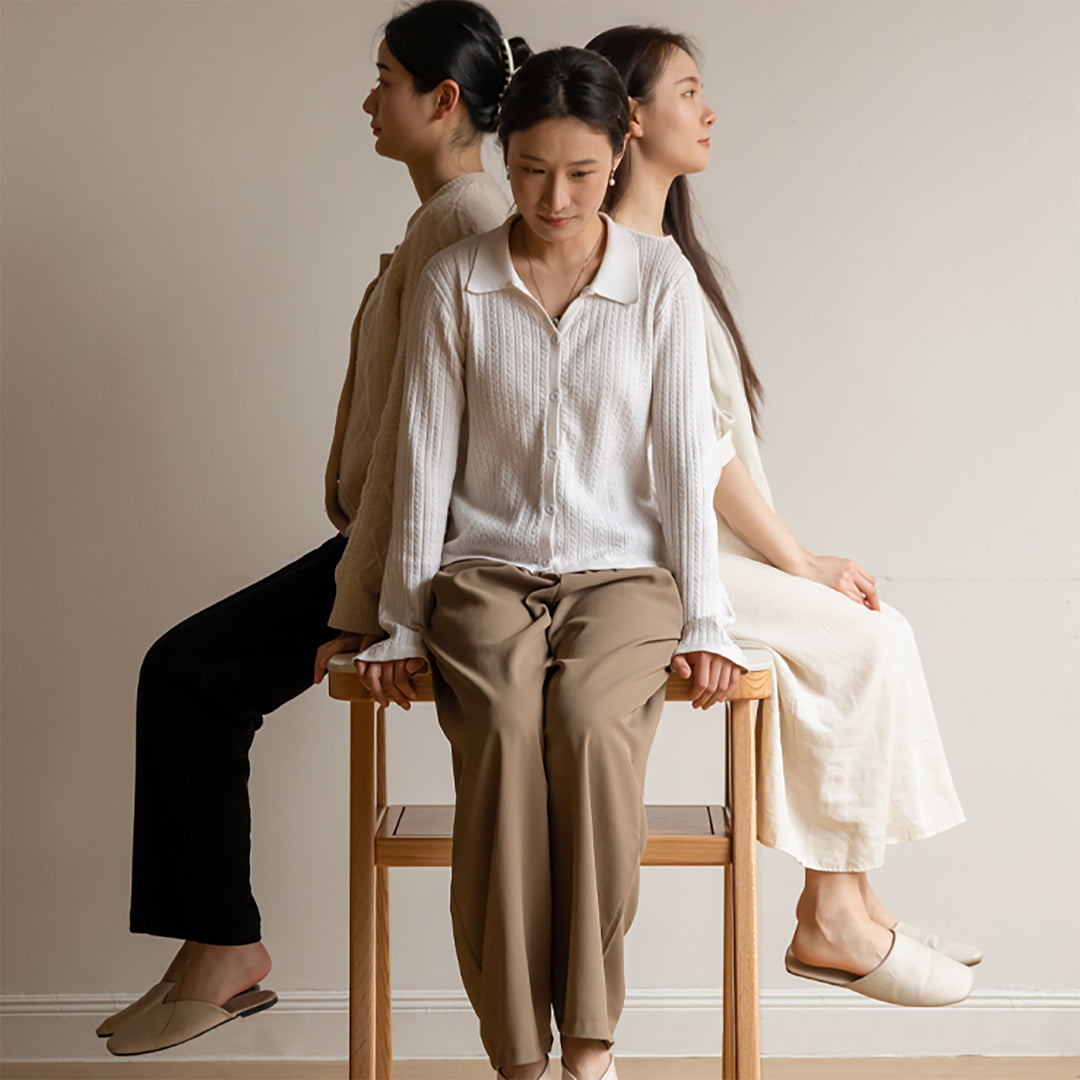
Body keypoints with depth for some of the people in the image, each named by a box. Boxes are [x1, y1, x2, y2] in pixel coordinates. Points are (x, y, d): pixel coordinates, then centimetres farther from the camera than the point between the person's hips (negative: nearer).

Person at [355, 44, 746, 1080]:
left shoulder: (662, 278, 3)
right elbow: (426, 456, 5)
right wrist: (404, 621, 3)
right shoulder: (455, 281, 3)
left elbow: (686, 455, 2)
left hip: (622, 573, 0)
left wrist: (703, 623, -2)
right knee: (502, 736, -31)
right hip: (486, 573, 0)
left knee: (591, 726, -33)